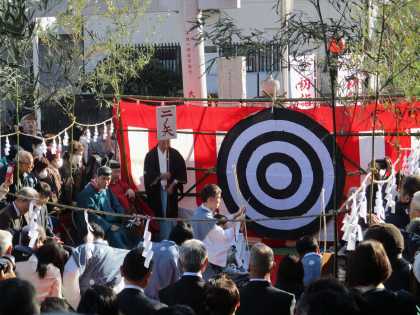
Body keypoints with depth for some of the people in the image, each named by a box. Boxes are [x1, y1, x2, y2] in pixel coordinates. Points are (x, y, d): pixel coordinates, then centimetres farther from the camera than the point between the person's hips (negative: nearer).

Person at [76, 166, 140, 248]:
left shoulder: (106, 189, 14)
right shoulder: (87, 193, -10)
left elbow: (116, 206, 15)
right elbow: (91, 215, -17)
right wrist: (109, 226, -25)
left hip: (112, 223, 8)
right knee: (115, 235, -33)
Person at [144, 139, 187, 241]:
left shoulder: (175, 154, 7)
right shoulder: (151, 155, 3)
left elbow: (181, 170, 5)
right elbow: (148, 173, -2)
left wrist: (174, 184, -6)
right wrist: (160, 176, -16)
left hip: (170, 190, 1)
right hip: (156, 190, -1)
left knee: (170, 215, -3)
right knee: (158, 215, -2)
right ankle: (159, 240, 4)